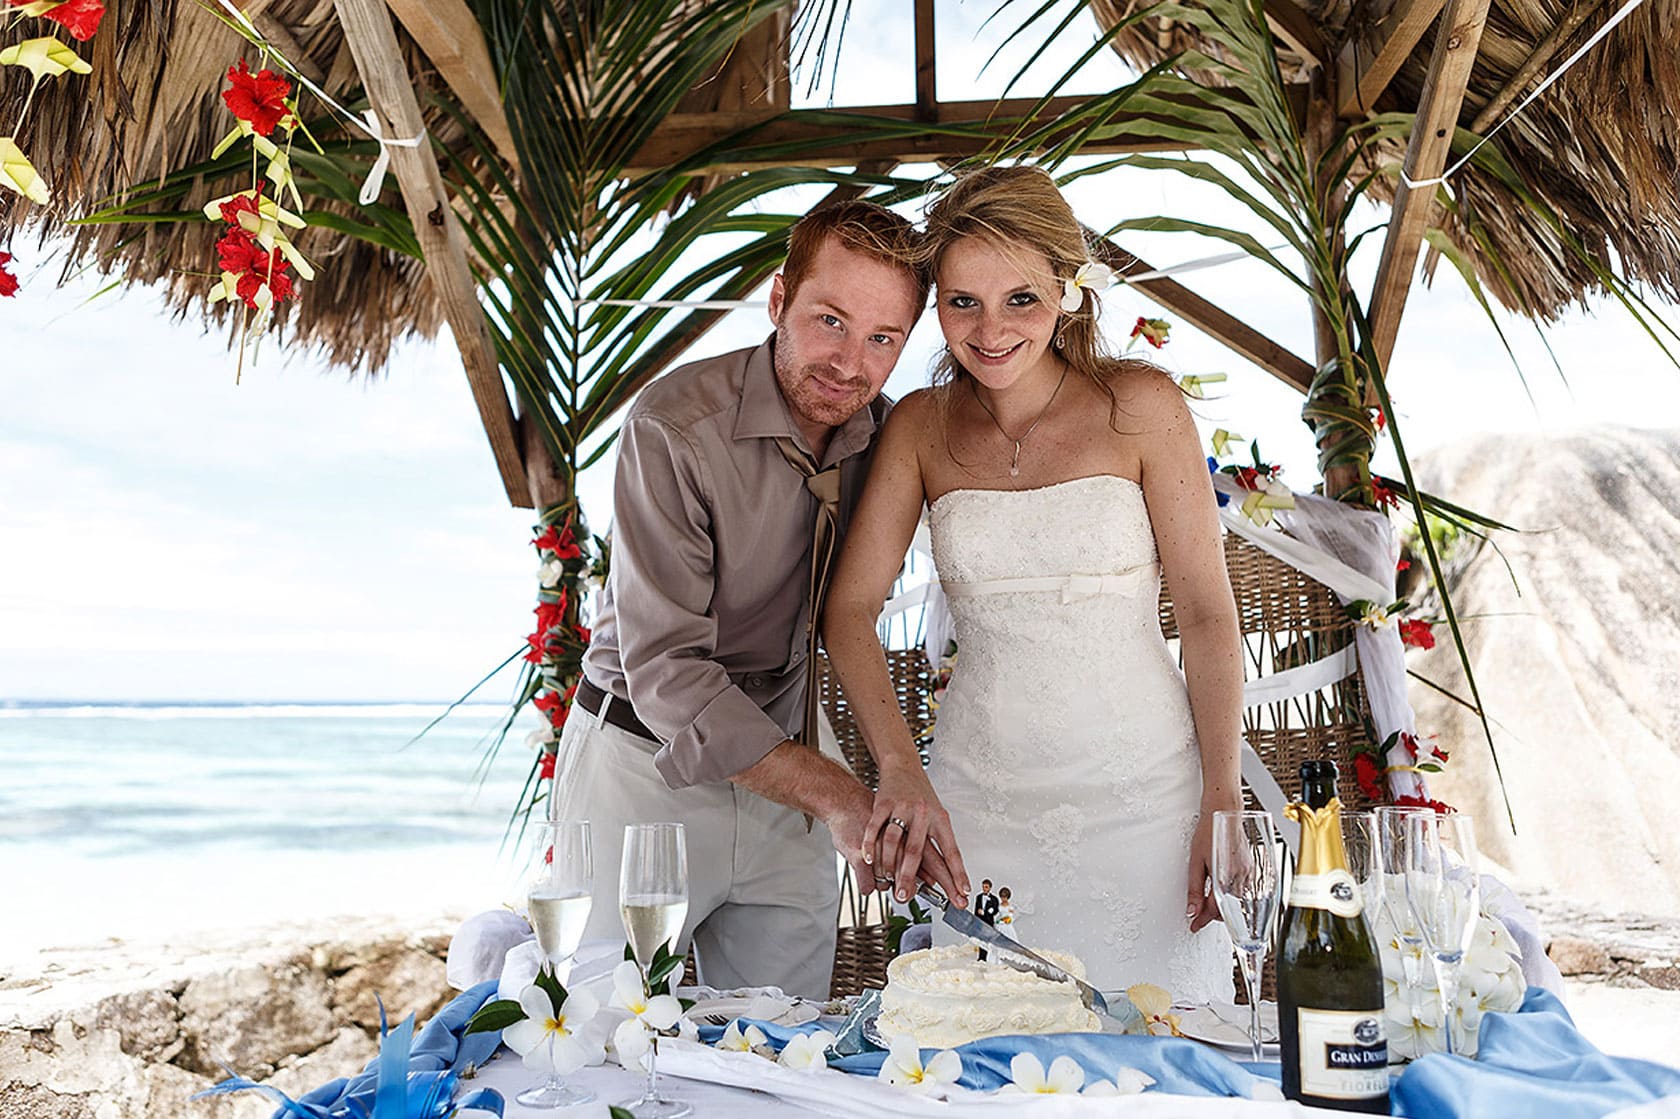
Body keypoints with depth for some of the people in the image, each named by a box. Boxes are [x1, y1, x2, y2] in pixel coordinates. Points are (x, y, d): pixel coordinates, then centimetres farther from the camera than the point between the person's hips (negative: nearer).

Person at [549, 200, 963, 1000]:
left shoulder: (878, 432, -2)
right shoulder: (675, 427, -21)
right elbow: (663, 669, -25)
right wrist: (835, 794, -32)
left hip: (781, 769, 5)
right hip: (646, 766, -5)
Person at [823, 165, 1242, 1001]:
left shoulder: (1140, 407, -4)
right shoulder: (921, 427, 3)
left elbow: (1208, 612, -3)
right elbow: (849, 608, 0)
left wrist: (1224, 804, -7)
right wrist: (898, 766, -13)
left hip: (1143, 792, -1)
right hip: (979, 798, 2)